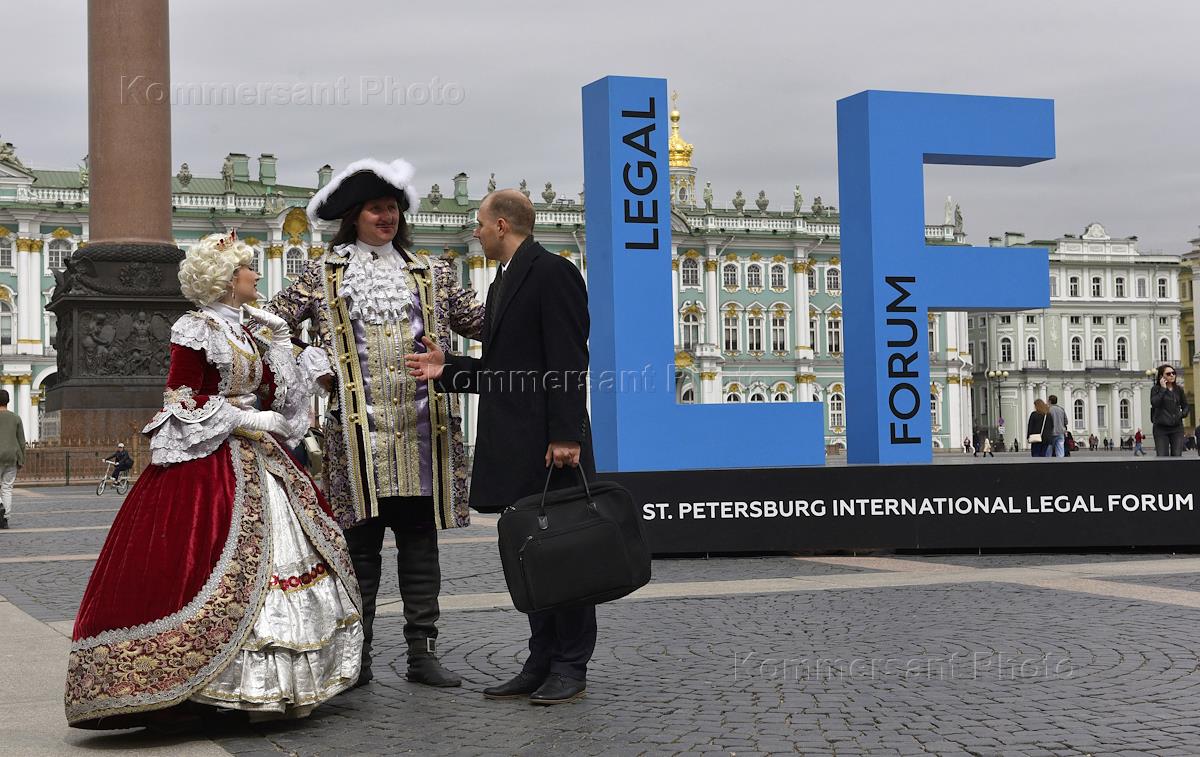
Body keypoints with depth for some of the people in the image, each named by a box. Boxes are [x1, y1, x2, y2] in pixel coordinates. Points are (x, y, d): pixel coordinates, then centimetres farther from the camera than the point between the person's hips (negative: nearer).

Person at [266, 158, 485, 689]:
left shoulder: (431, 274, 16)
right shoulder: (323, 276, 10)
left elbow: (482, 321, 14)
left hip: (420, 427, 2)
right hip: (358, 430, -2)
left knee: (420, 541, 4)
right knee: (360, 543, 1)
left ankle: (422, 653, 9)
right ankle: (358, 657, 8)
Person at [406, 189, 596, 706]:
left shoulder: (553, 273, -9)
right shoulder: (503, 282, 21)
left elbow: (568, 362, -16)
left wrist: (565, 435, -21)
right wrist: (446, 369, 8)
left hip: (551, 447, -10)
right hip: (514, 449, 10)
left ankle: (571, 667, 5)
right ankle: (542, 663, 18)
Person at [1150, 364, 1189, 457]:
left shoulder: (1179, 389, 10)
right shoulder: (1155, 389, 1)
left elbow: (1185, 406, 19)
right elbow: (1154, 403, -17)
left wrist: (1182, 414, -1)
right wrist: (1163, 389, -14)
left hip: (1177, 428, 3)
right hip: (1161, 428, -3)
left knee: (1177, 456, -3)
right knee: (1162, 457, -6)